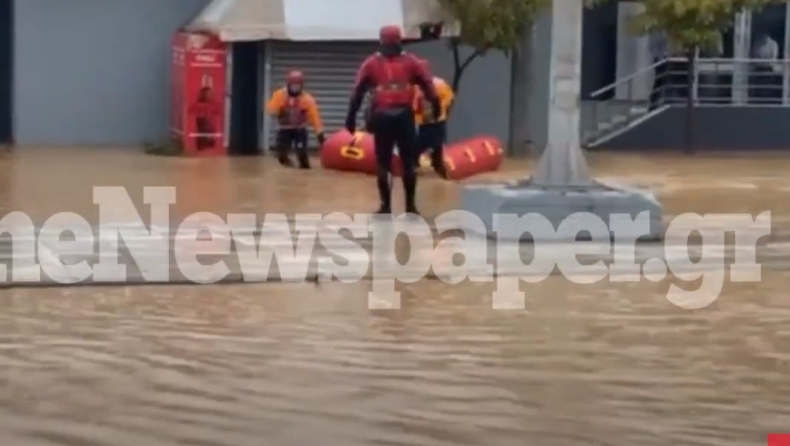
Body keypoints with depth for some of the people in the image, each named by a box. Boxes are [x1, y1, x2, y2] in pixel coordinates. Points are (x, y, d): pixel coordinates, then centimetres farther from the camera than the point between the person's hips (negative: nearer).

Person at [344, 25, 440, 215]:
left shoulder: (371, 63, 8)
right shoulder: (410, 61, 9)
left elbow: (357, 91, 4)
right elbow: (428, 85, 4)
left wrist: (351, 118, 6)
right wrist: (437, 107, 10)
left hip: (382, 117, 0)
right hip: (404, 115, 0)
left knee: (383, 163, 7)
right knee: (408, 163, 7)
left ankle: (386, 206, 6)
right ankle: (410, 206, 7)